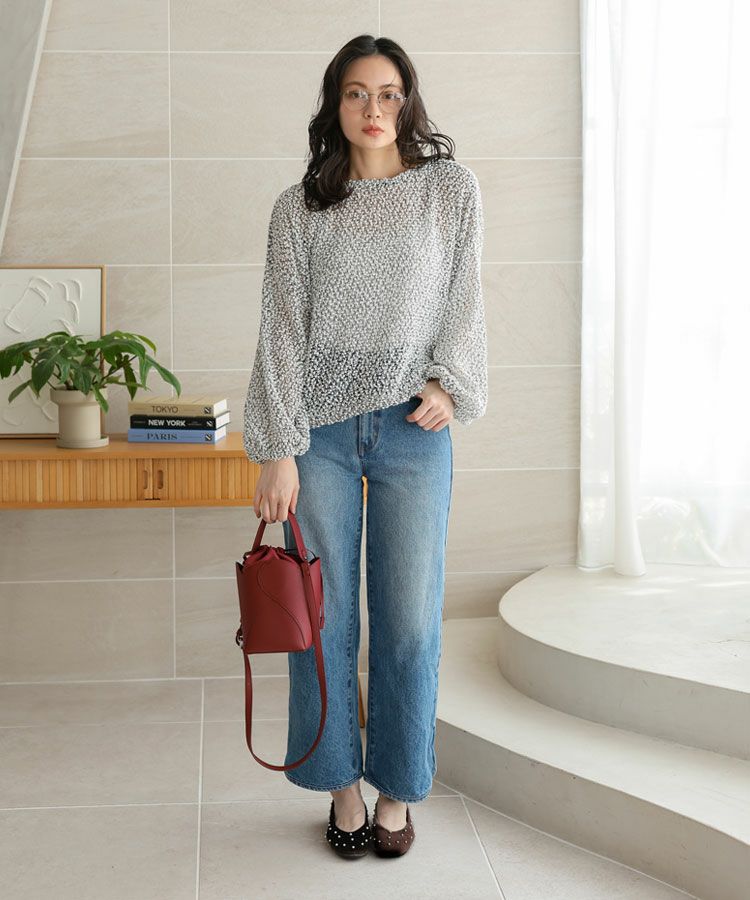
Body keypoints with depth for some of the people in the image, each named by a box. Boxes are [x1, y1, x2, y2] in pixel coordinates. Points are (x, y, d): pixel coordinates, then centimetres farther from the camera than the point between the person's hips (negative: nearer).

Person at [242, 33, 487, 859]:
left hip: (412, 429, 0)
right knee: (323, 619, 4)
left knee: (409, 623, 1)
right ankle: (342, 787, 19)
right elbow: (283, 328, 0)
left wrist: (449, 382, -7)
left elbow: (464, 299, 10)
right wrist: (278, 451, -6)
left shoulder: (452, 189, 6)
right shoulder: (299, 208, 4)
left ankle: (397, 794, 17)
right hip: (321, 429, 0)